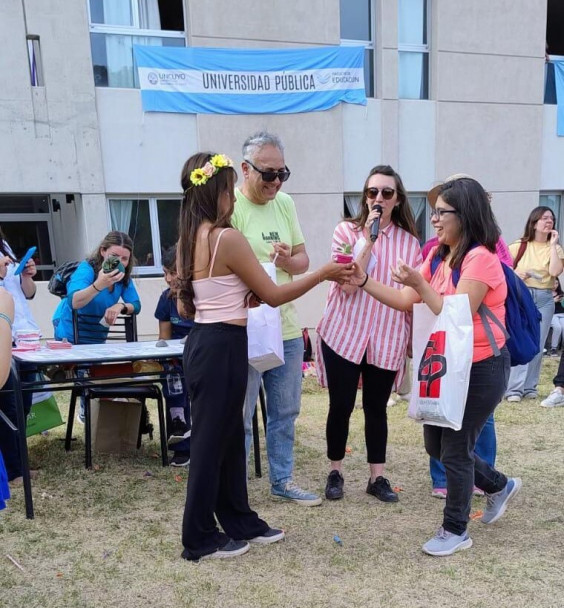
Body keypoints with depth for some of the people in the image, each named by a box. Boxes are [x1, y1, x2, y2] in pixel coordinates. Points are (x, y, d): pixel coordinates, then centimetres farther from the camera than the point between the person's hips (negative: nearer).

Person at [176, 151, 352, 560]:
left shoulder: (189, 239, 9)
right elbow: (273, 295, -12)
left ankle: (239, 521, 34)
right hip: (222, 348, -9)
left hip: (203, 342, 9)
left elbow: (185, 308, 12)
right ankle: (200, 539, 21)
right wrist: (324, 274, -3)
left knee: (230, 436, 18)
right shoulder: (228, 238, -18)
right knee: (211, 441, 4)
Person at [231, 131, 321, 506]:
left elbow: (303, 260, 11)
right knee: (240, 419, 5)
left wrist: (288, 261, -10)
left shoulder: (285, 203, 8)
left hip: (288, 329, 7)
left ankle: (282, 481, 36)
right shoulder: (229, 208, -12)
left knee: (286, 413, 19)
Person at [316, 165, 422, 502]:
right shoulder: (346, 231, -3)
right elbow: (348, 284, -14)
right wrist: (369, 239, -18)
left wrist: (413, 338, 9)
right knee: (341, 406, 5)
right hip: (344, 335, -1)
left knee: (377, 408, 11)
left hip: (386, 340, 2)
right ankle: (335, 472, 24)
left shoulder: (410, 242, 3)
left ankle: (378, 477, 24)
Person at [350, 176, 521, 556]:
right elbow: (405, 302, 2)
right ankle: (500, 485, 40)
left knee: (455, 450, 1)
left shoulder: (480, 259, -19)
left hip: (481, 369, -9)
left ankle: (455, 531, 22)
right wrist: (364, 281, -8)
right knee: (437, 445, 17)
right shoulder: (439, 257, 8)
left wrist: (420, 285, -32)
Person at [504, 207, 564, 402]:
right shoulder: (519, 246, 3)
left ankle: (529, 386, 15)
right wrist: (514, 273, -15)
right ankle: (515, 388, -6)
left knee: (537, 345, 5)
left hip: (544, 299, 3)